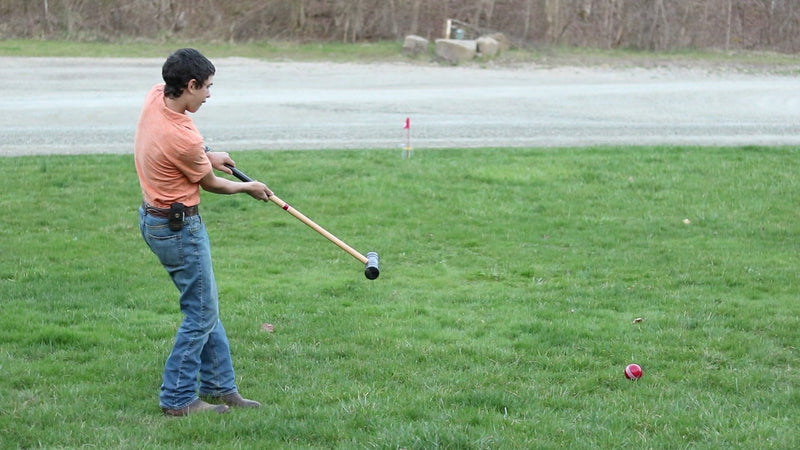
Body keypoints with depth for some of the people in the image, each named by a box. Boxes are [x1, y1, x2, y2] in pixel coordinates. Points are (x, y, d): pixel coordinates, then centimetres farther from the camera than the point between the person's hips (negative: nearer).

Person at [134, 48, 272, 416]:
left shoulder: (155, 97, -5)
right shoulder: (185, 139, -29)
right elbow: (209, 183, -8)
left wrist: (207, 155, 13)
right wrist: (248, 188, 10)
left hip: (153, 216, 10)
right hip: (178, 228, -10)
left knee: (204, 306, 17)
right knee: (201, 313, 1)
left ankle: (219, 387, 25)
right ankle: (178, 399, 8)